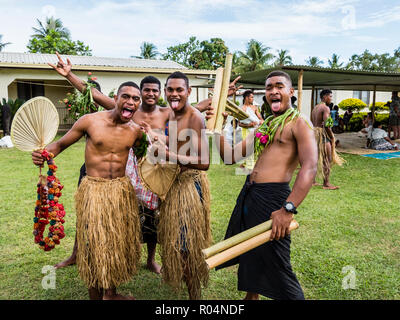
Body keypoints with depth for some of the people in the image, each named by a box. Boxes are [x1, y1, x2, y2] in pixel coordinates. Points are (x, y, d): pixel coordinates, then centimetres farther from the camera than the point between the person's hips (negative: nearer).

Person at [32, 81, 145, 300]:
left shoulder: (136, 131, 2)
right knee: (95, 244, 2)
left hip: (122, 190, 4)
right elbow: (60, 144, 0)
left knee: (118, 242, 12)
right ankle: (95, 295, 24)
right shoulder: (90, 121, -8)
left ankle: (110, 293, 33)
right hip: (93, 190, -3)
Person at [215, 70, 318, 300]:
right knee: (249, 257, 22)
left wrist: (288, 210, -31)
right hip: (248, 195, 8)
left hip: (273, 198, -8)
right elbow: (231, 157, 17)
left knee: (277, 268, -2)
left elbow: (310, 168, -20)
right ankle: (251, 296, 44)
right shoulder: (264, 126, 17)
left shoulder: (299, 123, -6)